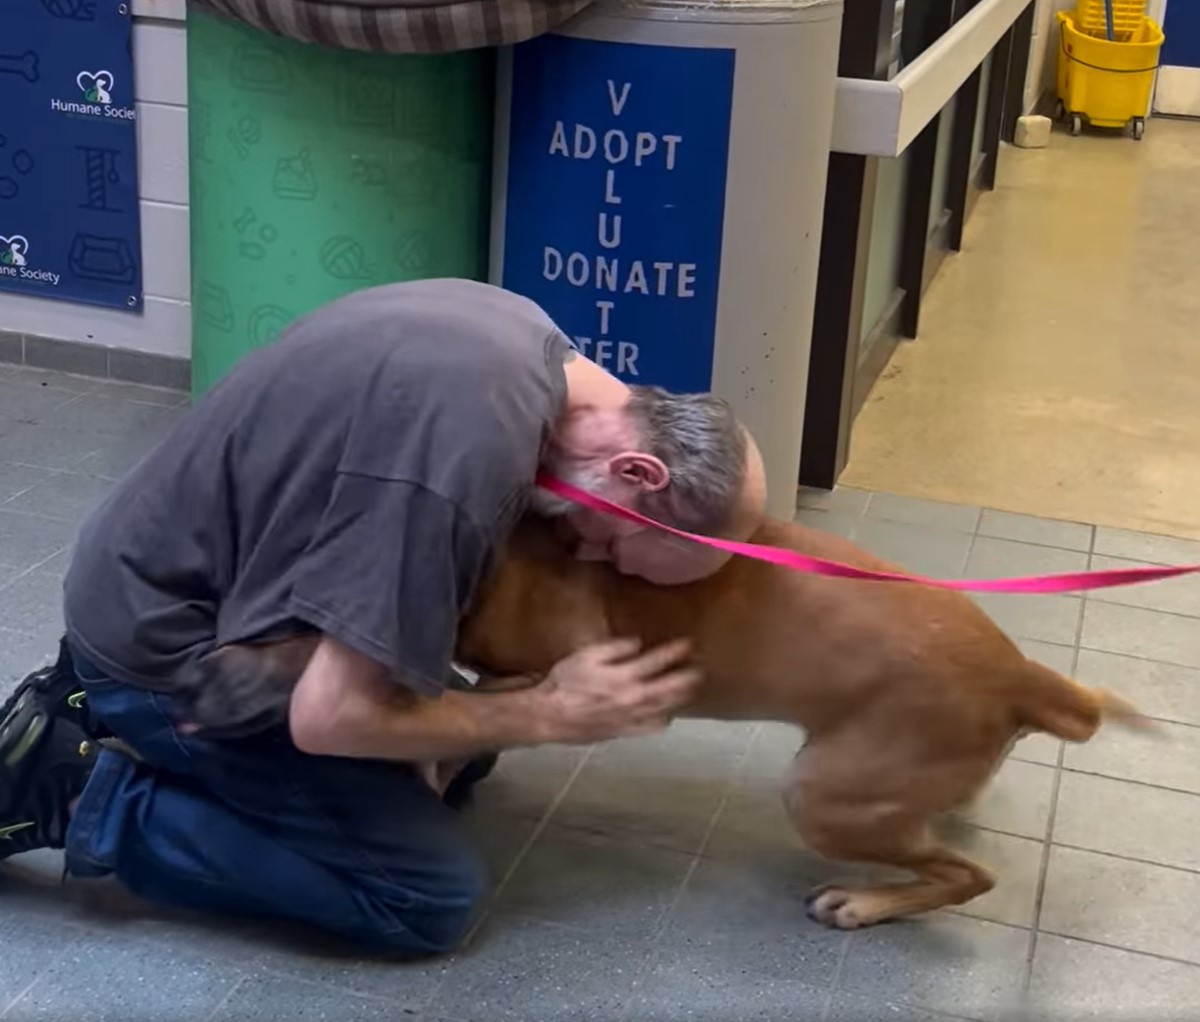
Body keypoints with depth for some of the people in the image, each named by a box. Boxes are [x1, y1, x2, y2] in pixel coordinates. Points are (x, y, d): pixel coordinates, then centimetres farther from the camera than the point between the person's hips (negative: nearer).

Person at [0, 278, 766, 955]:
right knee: (434, 893, -6)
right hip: (165, 645, -9)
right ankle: (88, 795, -3)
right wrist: (552, 713, -15)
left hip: (165, 583, 9)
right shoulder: (466, 455, -33)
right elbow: (334, 716, -27)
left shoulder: (521, 338, -5)